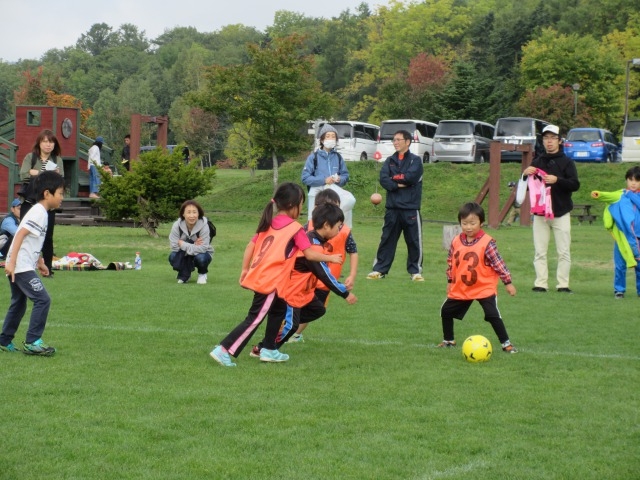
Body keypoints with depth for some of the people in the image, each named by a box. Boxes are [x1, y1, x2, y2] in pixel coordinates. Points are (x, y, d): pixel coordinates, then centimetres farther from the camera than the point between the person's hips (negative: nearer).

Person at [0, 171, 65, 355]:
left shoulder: (40, 212, 15)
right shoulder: (39, 213, -15)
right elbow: (20, 235, -23)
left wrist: (40, 262, 30)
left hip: (20, 266, 10)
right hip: (21, 266, -10)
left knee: (18, 304, 18)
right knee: (42, 299, -12)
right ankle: (32, 341, -9)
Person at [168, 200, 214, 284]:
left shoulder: (203, 226, -27)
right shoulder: (177, 225, -20)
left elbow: (203, 248, -30)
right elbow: (174, 246, -23)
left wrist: (183, 244, -29)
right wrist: (194, 246, -29)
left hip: (202, 253, -2)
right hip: (185, 255, 2)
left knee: (201, 258, -36)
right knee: (172, 257, -28)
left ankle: (202, 274, 1)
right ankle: (184, 275, 5)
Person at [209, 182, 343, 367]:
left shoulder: (268, 223, 13)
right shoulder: (295, 228, -7)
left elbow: (250, 246, 13)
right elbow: (310, 255, -6)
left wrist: (245, 270, 18)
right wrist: (331, 258, 7)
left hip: (257, 277, 8)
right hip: (270, 282, -8)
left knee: (278, 309, 25)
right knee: (254, 319, -6)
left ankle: (269, 350, 26)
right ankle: (223, 350, -12)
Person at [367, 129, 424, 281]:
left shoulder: (415, 160, 2)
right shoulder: (390, 161, 12)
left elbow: (411, 177, -16)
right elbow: (383, 180, -3)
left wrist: (394, 178, -3)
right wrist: (399, 184, -16)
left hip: (410, 208, -3)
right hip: (392, 208, 3)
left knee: (414, 241, 2)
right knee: (387, 240, 6)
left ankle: (415, 270, 10)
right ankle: (379, 269, 9)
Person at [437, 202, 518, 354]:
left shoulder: (487, 242, -16)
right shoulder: (456, 242, -2)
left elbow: (499, 263, -13)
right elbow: (451, 262, 12)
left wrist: (508, 283, -12)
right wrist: (450, 281, 16)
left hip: (485, 288, -5)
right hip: (460, 289, 5)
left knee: (493, 315, -14)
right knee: (446, 311, 13)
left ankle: (506, 343, -2)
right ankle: (448, 340, 32)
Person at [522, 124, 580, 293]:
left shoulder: (566, 162, 3)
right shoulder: (537, 162, 12)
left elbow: (575, 185, -9)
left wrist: (557, 180, -25)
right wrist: (525, 174, -10)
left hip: (561, 214, -2)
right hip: (540, 213, 3)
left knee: (564, 252, -2)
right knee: (539, 252, 1)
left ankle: (563, 285, 2)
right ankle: (540, 284, 3)